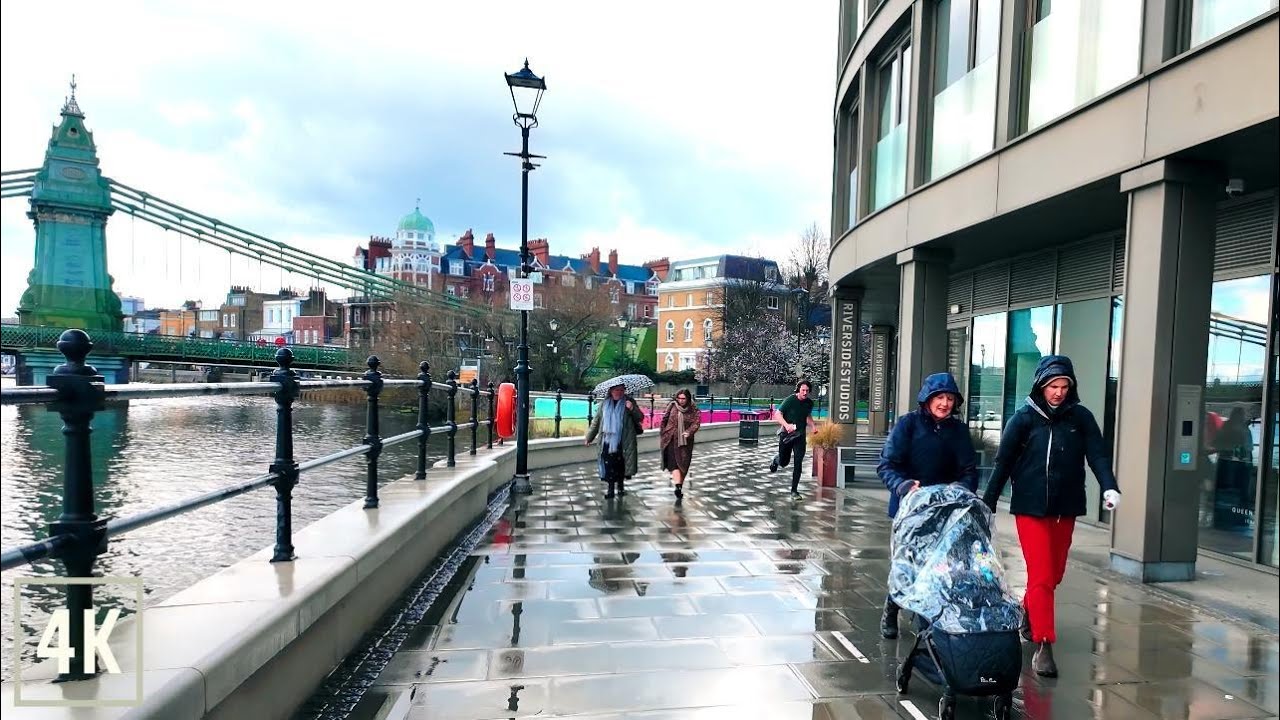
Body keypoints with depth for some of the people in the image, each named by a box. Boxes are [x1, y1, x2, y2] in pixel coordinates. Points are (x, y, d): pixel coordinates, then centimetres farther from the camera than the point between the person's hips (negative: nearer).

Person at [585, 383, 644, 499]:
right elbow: (596, 421, 17)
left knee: (621, 463, 6)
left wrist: (632, 409, -20)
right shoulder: (604, 403, 10)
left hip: (623, 441, -1)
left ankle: (620, 486, 26)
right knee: (609, 464, -6)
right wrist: (589, 436, 20)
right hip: (608, 440, 1)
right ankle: (611, 488, 1)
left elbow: (640, 418, -1)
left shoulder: (629, 402, 4)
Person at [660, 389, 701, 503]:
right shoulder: (672, 407, 4)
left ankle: (679, 484, 20)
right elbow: (664, 419, 15)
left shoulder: (694, 410, -1)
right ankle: (678, 486, -26)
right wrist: (663, 431, 13)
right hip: (671, 440, 0)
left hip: (685, 441, 0)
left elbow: (696, 423, -13)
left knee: (683, 465, 5)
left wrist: (689, 432, -30)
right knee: (673, 462, -16)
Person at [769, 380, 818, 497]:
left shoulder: (809, 403, 3)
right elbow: (777, 414, -17)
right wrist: (786, 425, -33)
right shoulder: (790, 400, -14)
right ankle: (775, 460, 47)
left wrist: (813, 427, 4)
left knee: (798, 464, -5)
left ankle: (794, 490, 4)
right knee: (784, 462, 9)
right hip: (786, 434, -3)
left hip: (800, 435, 3)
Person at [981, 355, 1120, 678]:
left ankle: (1028, 611, 41)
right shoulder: (1024, 418, -5)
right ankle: (1043, 645, -3)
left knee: (1055, 573, 15)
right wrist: (988, 503, -3)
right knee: (1041, 576, -7)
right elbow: (1003, 462, -3)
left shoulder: (1081, 417, 1)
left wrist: (1109, 487, -25)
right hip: (1030, 508, -3)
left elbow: (1097, 454, -6)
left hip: (1066, 509, 4)